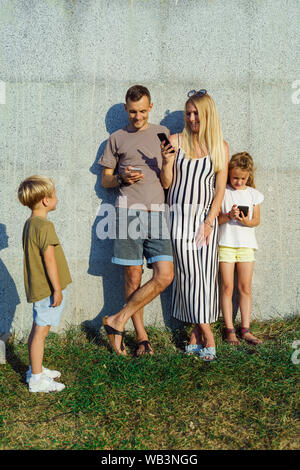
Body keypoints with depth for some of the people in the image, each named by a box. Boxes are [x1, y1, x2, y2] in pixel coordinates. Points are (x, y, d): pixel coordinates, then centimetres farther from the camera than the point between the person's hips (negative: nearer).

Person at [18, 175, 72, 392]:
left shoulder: (30, 224, 11)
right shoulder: (44, 226, -19)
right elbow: (49, 259, -21)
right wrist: (57, 289, -17)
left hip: (37, 288, 10)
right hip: (47, 288, -10)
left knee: (38, 329, 18)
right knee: (41, 331, -2)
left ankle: (35, 369, 31)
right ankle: (37, 379, 7)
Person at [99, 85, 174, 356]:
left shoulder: (162, 133, 15)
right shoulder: (117, 139, 13)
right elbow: (105, 180, 16)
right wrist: (122, 178, -5)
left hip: (156, 213, 1)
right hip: (128, 212, -1)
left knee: (165, 276, -10)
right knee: (133, 278, 0)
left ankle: (118, 321, 2)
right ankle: (142, 336, 14)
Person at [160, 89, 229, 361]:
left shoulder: (221, 147, 7)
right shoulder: (176, 142, 4)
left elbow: (220, 188, 3)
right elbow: (167, 183, 5)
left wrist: (209, 222, -6)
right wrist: (167, 162, -14)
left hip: (207, 216, 2)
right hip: (180, 214, -1)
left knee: (206, 275, -1)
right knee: (190, 276, -6)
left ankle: (196, 334, 11)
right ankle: (208, 337, 3)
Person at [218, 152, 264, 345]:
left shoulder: (253, 194, 9)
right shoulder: (222, 192, 1)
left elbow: (257, 220, 7)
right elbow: (216, 219, -1)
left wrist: (246, 221, -14)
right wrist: (229, 215, -20)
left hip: (247, 244, 2)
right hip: (226, 243, -2)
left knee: (245, 287, 4)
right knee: (227, 287, -2)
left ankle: (246, 329, 10)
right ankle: (230, 330, 5)